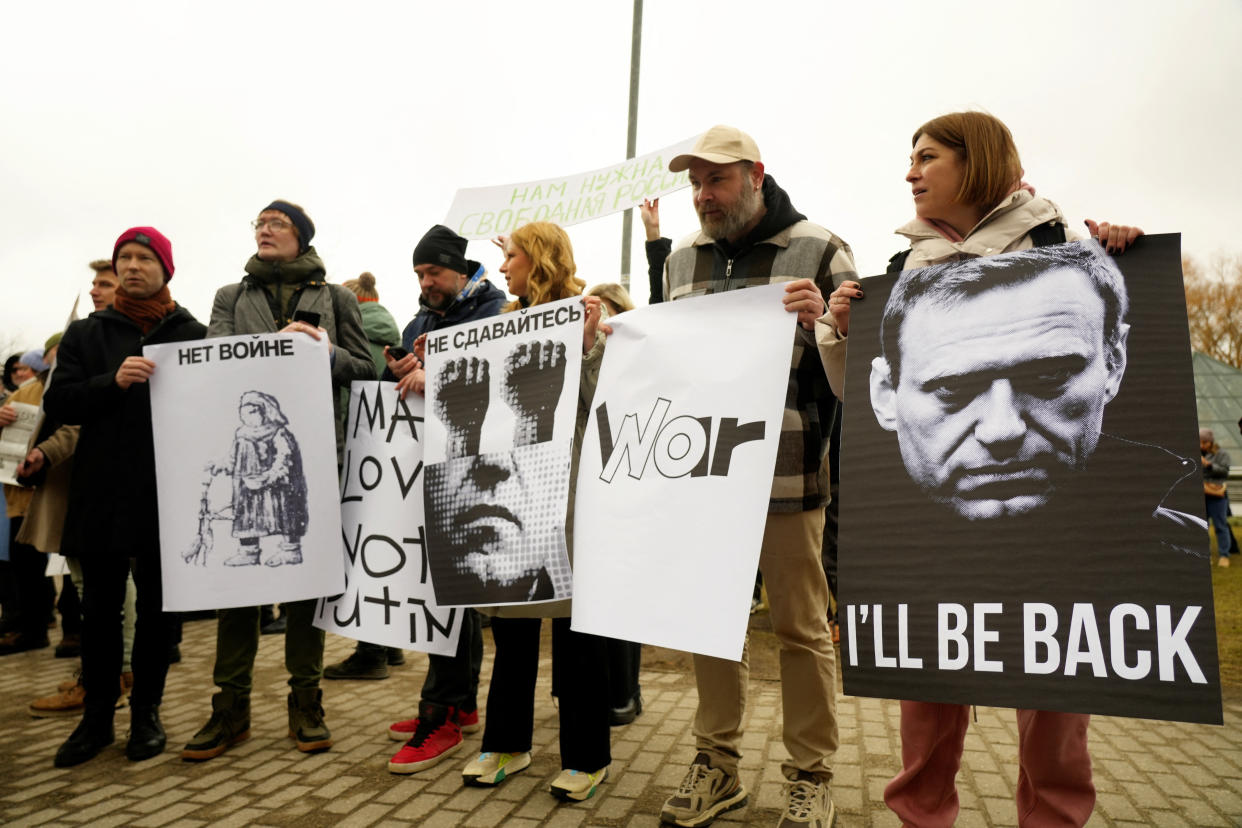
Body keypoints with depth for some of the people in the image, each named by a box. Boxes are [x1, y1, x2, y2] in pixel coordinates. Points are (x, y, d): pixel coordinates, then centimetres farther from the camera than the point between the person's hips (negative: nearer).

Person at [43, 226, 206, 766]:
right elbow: (59, 402, 1)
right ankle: (97, 717, 23)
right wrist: (112, 381, -15)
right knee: (100, 606, 9)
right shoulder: (87, 334, 11)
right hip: (102, 492, 2)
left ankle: (146, 712, 22)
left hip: (168, 493, -1)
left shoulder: (192, 335, 6)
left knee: (157, 606, 7)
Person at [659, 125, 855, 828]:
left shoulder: (818, 251, -2)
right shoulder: (682, 260, 12)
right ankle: (717, 764, 29)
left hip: (787, 472, -4)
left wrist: (821, 321, -22)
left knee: (801, 625, 6)